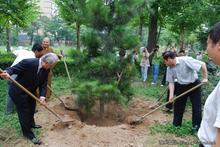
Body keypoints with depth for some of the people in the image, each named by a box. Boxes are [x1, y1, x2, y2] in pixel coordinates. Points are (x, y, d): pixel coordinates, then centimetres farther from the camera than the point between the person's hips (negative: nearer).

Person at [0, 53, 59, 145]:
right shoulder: (28, 62, -32)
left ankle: (31, 123, 52)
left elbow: (43, 83, -8)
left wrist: (42, 96, -23)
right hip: (18, 92, -8)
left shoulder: (46, 69, -11)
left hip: (31, 91, 8)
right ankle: (28, 133, 21)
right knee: (24, 112, 3)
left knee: (31, 109, 26)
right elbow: (13, 69, -28)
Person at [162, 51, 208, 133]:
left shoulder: (185, 60, -27)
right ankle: (176, 125, 24)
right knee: (177, 106, 9)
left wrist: (205, 78, -23)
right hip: (181, 86, 6)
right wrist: (171, 94, -14)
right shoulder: (169, 68, -8)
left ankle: (196, 127, 14)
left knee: (196, 107, -1)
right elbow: (171, 82, -4)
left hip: (194, 85, -5)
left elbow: (203, 64, -25)